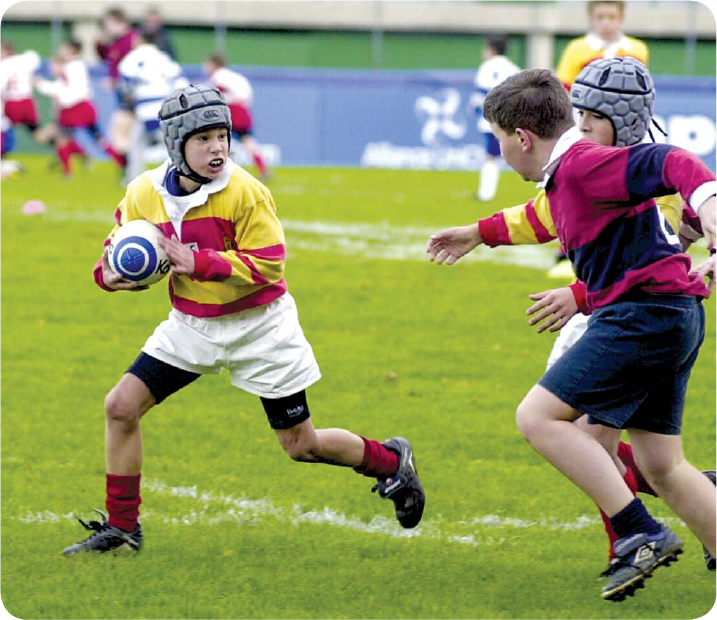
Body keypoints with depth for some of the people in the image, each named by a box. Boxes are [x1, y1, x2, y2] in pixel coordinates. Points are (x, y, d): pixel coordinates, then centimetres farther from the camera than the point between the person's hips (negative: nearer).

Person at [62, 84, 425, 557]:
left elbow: (268, 265, -23)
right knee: (121, 407, -7)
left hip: (259, 325, -4)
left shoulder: (245, 191, -21)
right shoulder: (145, 193, -9)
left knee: (301, 445, 3)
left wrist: (199, 263, -33)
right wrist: (110, 274, -17)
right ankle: (121, 527, 7)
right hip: (191, 324, 4)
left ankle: (390, 461, 31)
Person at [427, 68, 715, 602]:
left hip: (643, 312, -10)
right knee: (661, 464, 13)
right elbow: (542, 218, 40)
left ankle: (641, 534, -15)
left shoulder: (584, 165, -14)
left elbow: (668, 162, -29)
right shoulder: (566, 176, 17)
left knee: (538, 417, -10)